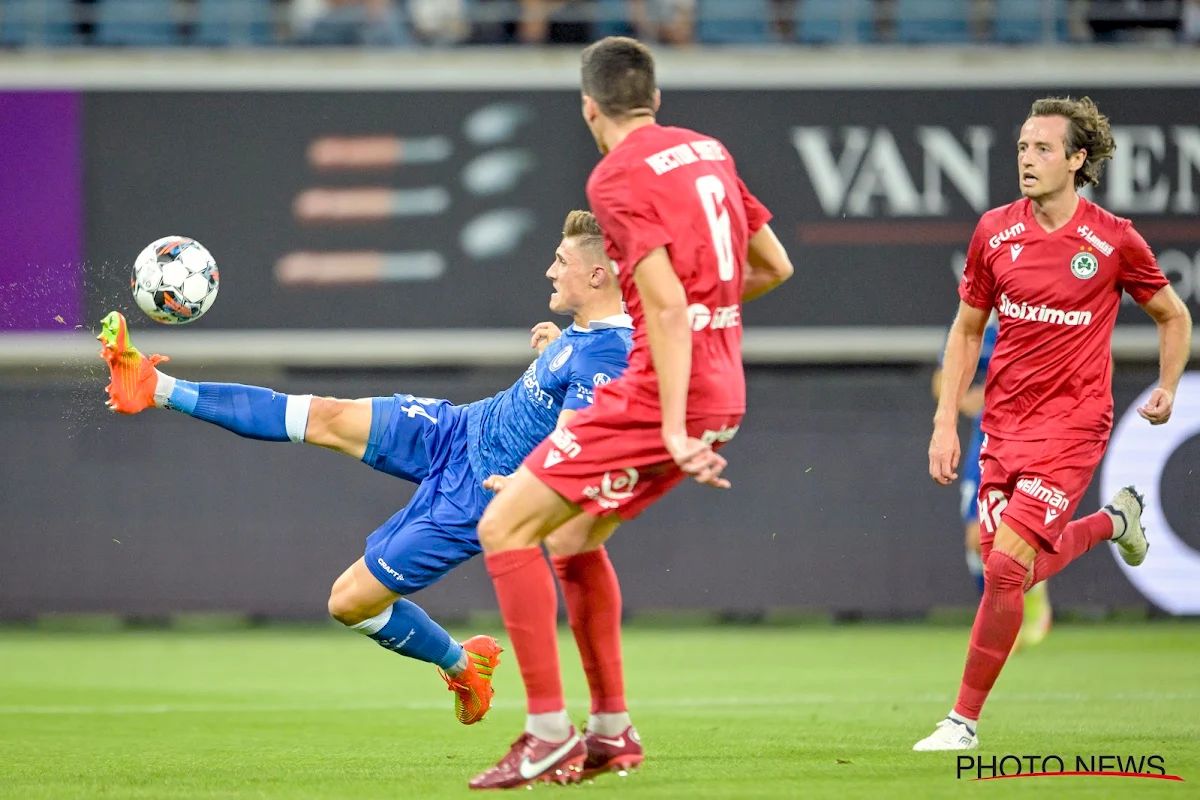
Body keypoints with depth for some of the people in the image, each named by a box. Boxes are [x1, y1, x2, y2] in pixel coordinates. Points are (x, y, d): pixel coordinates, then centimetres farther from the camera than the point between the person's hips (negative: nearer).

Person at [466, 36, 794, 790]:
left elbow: (666, 306, -21)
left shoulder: (618, 176, -11)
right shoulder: (708, 151, 13)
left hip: (663, 390, -9)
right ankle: (611, 726, 22)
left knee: (506, 528, -6)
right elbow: (775, 266, 19)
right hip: (724, 391, 9)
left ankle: (548, 730, -11)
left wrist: (675, 430, -24)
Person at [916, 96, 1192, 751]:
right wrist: (946, 422, 6)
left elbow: (1172, 315, 10)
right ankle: (1112, 520, 40)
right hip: (1004, 422, 5)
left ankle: (965, 720, -5)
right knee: (1016, 569, 9)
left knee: (1004, 565, -16)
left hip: (1072, 423, -5)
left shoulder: (1113, 241, -7)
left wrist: (1168, 388, -2)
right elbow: (967, 329, 11)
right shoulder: (995, 231, 1)